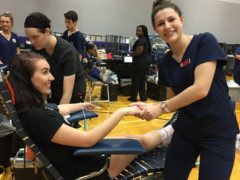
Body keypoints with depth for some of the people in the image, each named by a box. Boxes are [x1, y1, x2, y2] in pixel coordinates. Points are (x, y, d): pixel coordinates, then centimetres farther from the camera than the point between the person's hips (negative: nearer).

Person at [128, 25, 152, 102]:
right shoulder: (146, 39, 16)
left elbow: (139, 52, -23)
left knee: (136, 80, -1)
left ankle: (133, 97, 4)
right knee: (142, 80, 13)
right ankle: (143, 97, 16)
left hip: (140, 61, -10)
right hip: (146, 60, 10)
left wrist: (131, 53, -4)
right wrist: (134, 52, 18)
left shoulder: (140, 40, -15)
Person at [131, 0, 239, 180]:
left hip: (218, 133, -5)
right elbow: (173, 99, 7)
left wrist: (161, 107, -18)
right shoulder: (165, 62, 3)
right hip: (185, 130, 5)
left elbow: (201, 89, -23)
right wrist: (149, 106, -11)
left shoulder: (205, 42, -13)